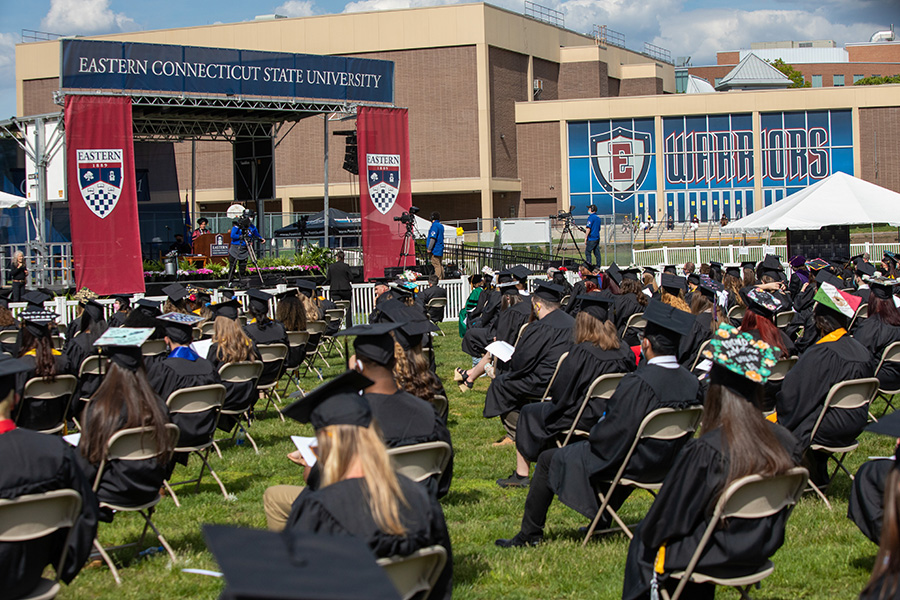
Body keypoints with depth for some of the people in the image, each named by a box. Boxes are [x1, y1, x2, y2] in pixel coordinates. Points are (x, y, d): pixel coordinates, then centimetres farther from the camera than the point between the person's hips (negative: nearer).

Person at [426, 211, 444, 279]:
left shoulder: (434, 225, -13)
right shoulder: (441, 226, 16)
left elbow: (433, 238, -19)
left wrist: (429, 249, -17)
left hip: (435, 249, -10)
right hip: (440, 249, 10)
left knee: (436, 265, -10)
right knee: (439, 265, 13)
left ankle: (438, 279, -14)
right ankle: (442, 278, 13)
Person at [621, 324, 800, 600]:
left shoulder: (704, 450, -27)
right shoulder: (784, 442, -12)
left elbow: (671, 518, -15)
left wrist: (651, 534, 6)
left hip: (720, 556, -6)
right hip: (760, 553, 6)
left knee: (643, 542, 19)